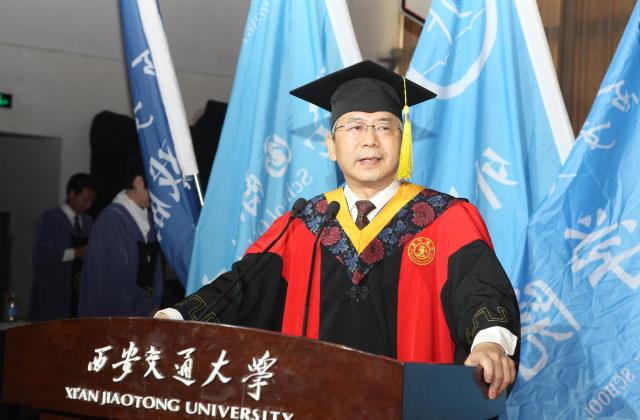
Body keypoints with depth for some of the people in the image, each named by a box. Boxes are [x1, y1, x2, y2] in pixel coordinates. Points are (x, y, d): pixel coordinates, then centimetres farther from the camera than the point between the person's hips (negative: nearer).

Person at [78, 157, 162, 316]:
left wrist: (154, 306, -1)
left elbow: (153, 269, 10)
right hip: (113, 314, -6)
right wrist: (146, 310, -11)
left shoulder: (147, 218, 7)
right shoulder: (111, 219, -14)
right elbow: (117, 278, -15)